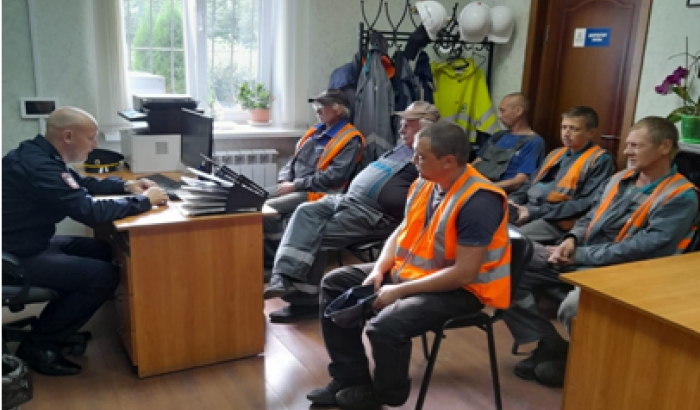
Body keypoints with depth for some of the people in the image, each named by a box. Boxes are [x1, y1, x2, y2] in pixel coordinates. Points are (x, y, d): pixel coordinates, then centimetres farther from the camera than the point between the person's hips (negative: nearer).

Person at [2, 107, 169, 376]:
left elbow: (82, 184, 21)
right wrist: (143, 200, -17)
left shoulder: (39, 155, 5)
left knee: (101, 250, 14)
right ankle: (38, 345, 0)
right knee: (104, 275, -16)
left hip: (29, 243, 11)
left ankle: (52, 325, 19)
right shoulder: (37, 166, -27)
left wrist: (125, 185, 8)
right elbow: (90, 212, -30)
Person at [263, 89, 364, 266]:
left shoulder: (350, 140, -8)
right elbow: (293, 158, 20)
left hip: (314, 193, -8)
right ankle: (264, 259, -2)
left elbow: (334, 176, -18)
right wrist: (284, 180, -1)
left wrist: (296, 185, -16)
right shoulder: (316, 131, 17)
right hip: (292, 188, 8)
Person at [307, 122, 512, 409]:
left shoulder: (478, 202, -25)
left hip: (459, 289, -9)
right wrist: (378, 271, -8)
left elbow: (464, 272, -27)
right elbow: (402, 232, 9)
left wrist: (400, 291, -25)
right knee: (335, 283, 6)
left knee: (386, 325, -32)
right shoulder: (424, 184, 0)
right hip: (407, 271, 9)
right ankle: (350, 379, 11)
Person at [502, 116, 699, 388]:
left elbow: (644, 248, -19)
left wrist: (579, 255, -18)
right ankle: (550, 344, 1)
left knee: (573, 308, -38)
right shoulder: (619, 179, 16)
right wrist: (571, 240, -4)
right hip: (578, 258, 7)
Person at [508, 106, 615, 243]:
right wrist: (512, 201, 1)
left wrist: (536, 212, -17)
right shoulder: (555, 153, 24)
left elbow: (587, 204, -12)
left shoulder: (600, 160, -1)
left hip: (558, 220, -7)